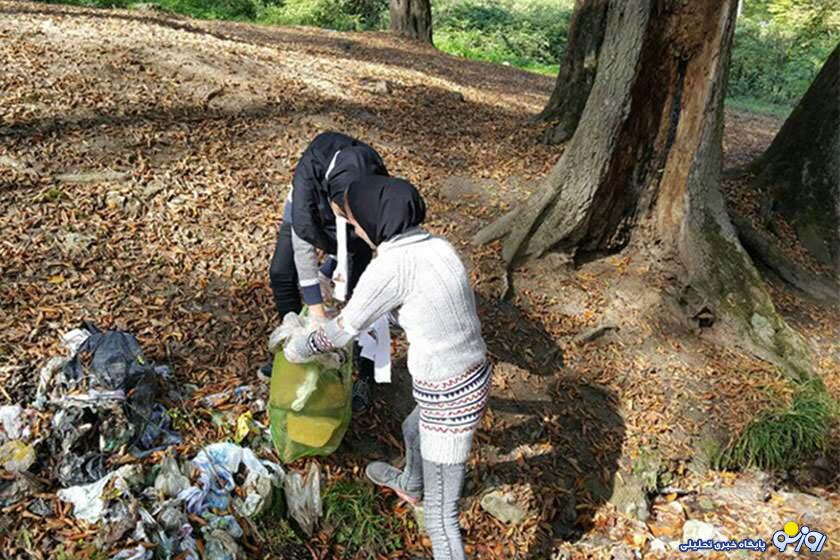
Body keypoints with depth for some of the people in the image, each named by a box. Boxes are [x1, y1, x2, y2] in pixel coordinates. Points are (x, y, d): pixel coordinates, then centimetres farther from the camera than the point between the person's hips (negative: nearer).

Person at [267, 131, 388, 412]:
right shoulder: (310, 168, -43)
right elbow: (304, 233, -41)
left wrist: (326, 273, -24)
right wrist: (316, 307, -40)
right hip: (307, 209, 1)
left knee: (358, 293, -9)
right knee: (281, 274, 4)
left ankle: (366, 376, 5)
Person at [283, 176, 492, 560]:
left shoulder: (389, 266, -22)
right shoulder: (438, 246, 1)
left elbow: (343, 329, -8)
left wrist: (299, 348, 11)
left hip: (449, 398, -9)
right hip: (472, 378, 9)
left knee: (440, 513, 9)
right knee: (413, 431, 38)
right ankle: (410, 486, 70)